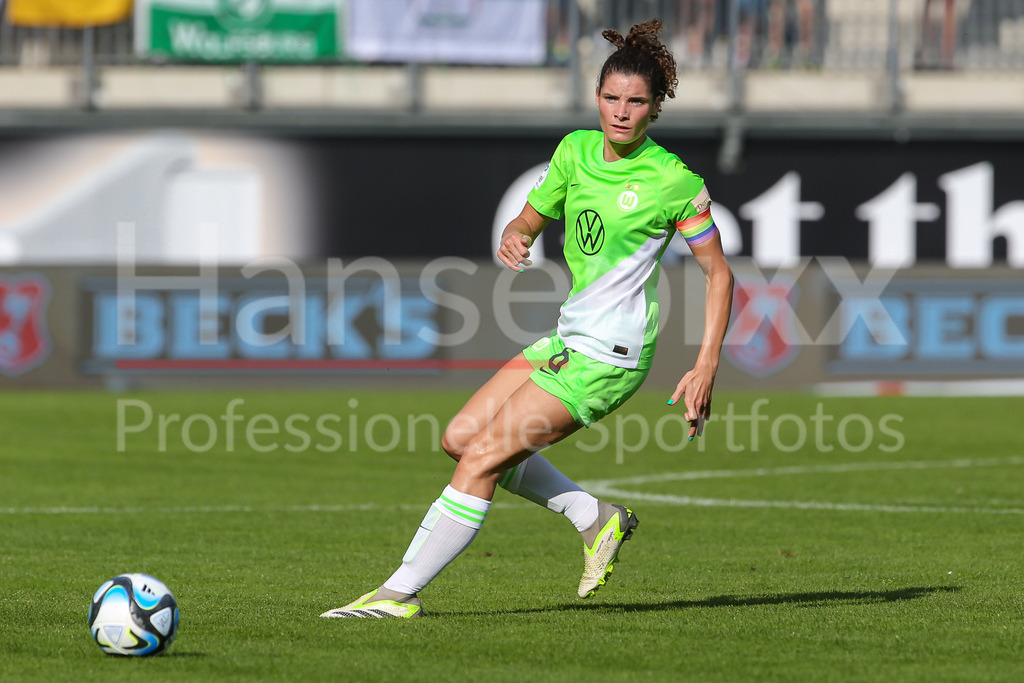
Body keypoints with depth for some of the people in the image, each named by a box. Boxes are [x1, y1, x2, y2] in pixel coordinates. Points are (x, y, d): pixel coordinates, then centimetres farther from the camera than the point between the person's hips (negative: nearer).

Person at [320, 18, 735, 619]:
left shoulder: (674, 181, -12)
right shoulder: (576, 150, 6)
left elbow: (720, 272, -6)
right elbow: (530, 220, 16)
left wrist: (707, 367, -14)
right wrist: (512, 239, -9)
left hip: (610, 354, -8)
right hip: (571, 337, 8)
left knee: (482, 457, -12)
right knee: (462, 438, 8)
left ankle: (401, 592, -7)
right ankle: (597, 519, 13)